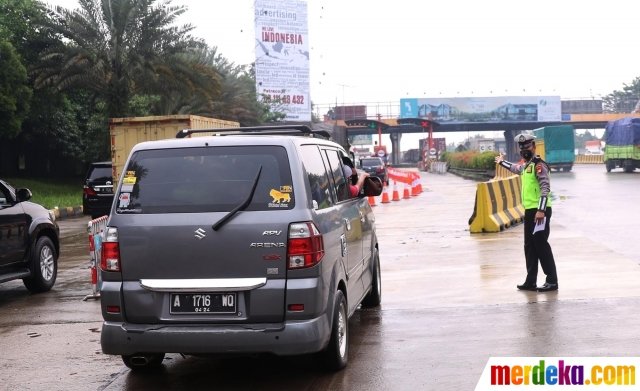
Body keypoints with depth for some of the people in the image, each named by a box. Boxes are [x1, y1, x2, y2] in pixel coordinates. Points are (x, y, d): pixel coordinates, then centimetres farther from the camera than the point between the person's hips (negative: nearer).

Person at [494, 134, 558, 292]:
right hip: (530, 211, 10)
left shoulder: (538, 165, -12)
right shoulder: (526, 165, 17)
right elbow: (516, 168, 42)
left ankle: (552, 281, -4)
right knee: (529, 246, 11)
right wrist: (502, 162, 59)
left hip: (539, 211, -10)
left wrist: (541, 210, -28)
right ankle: (531, 281, 16)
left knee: (541, 245, -8)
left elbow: (545, 187, -21)